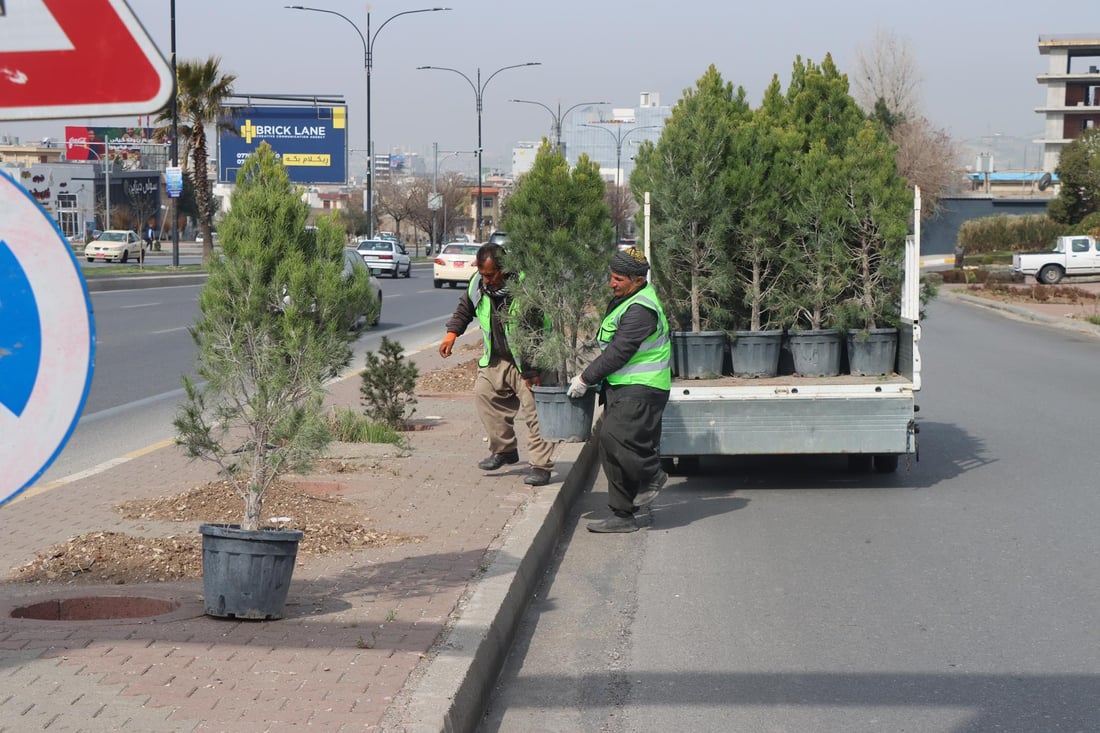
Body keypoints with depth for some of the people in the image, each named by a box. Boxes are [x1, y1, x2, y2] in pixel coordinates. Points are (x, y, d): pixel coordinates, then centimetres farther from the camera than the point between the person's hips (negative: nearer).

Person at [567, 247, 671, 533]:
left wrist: (586, 378, -13)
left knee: (614, 437, -24)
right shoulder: (623, 299, 15)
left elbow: (618, 352, -20)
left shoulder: (641, 310, -18)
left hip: (641, 390, -10)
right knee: (612, 446, 7)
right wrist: (589, 374, 18)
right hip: (621, 387, 10)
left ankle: (652, 475, -2)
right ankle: (622, 515, 11)